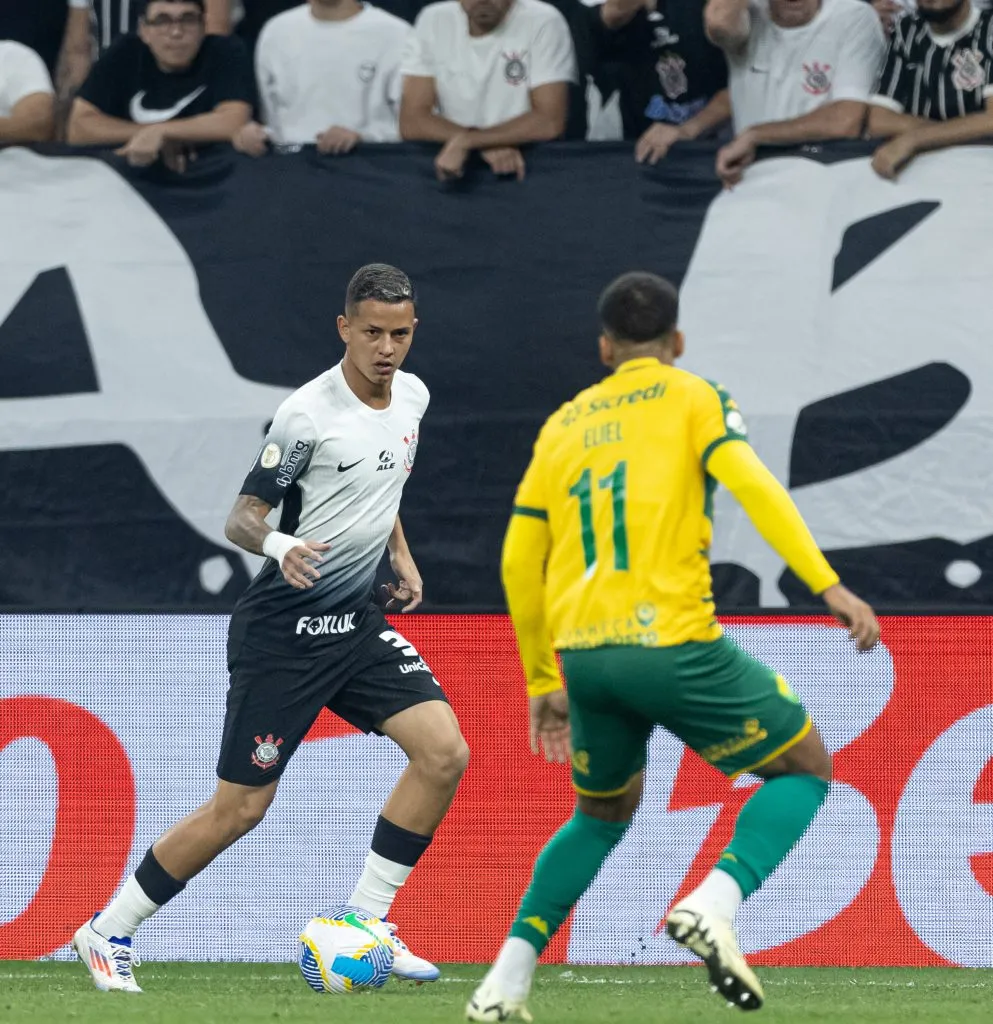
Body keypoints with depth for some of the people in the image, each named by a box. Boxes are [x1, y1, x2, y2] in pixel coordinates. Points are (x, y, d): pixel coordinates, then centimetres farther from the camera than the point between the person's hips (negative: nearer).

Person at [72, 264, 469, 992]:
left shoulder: (412, 397, 5)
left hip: (356, 623, 7)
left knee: (444, 752, -11)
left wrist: (402, 555, 15)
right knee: (242, 806, -4)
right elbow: (241, 518, -13)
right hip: (285, 629, -7)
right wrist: (279, 547, -33)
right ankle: (108, 933, 11)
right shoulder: (308, 415, -17)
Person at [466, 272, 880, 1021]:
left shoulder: (563, 425, 19)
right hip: (673, 644, -5)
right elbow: (750, 484, -13)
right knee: (807, 768, 12)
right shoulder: (693, 397, 6)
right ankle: (715, 905, -13)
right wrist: (829, 586, -17)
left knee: (603, 814, 28)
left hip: (584, 655, 5)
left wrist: (543, 683, 27)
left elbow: (520, 560, 19)